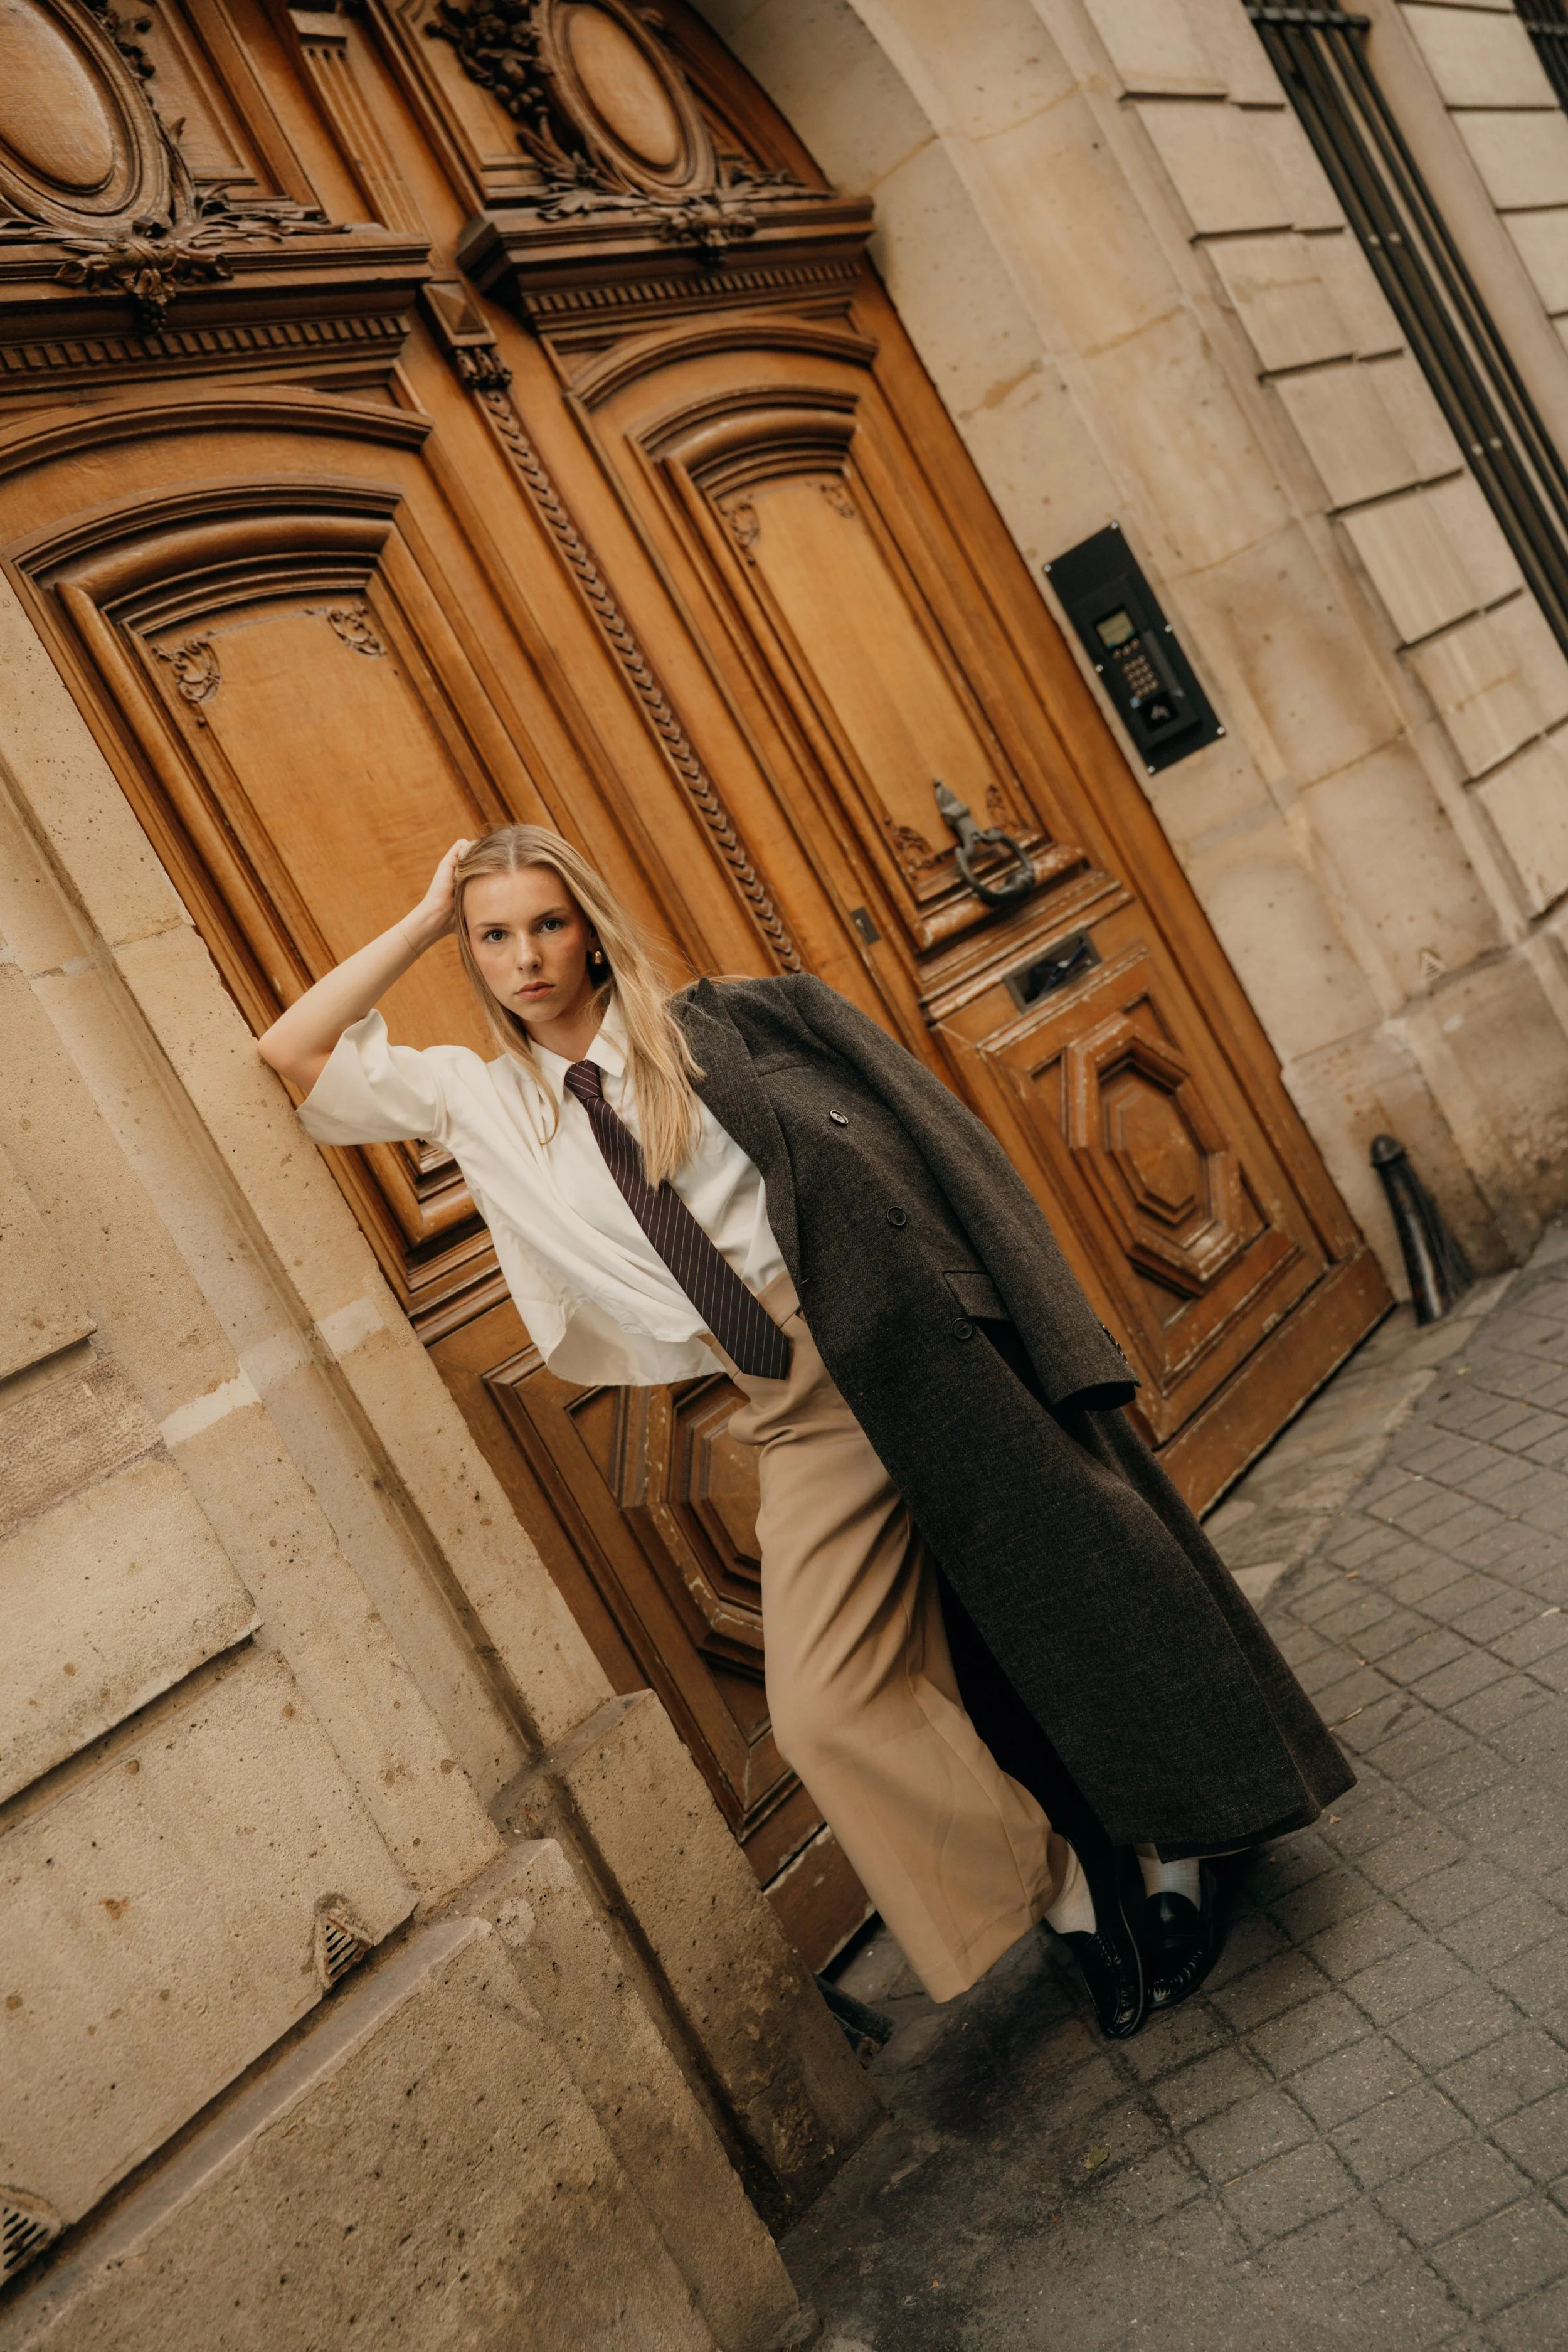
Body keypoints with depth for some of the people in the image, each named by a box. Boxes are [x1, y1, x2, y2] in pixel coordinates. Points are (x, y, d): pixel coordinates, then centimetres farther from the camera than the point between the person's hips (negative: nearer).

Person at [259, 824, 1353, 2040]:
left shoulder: (713, 1031, 1)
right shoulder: (477, 1099, 10)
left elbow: (893, 1144, -2)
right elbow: (294, 1053, 8)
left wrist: (972, 1309, -11)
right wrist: (422, 921, 5)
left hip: (902, 1342, -2)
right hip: (799, 1419, 2)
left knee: (1059, 1596, 8)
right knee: (826, 1712, -10)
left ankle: (1167, 1838, 34)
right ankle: (1068, 1890, 12)